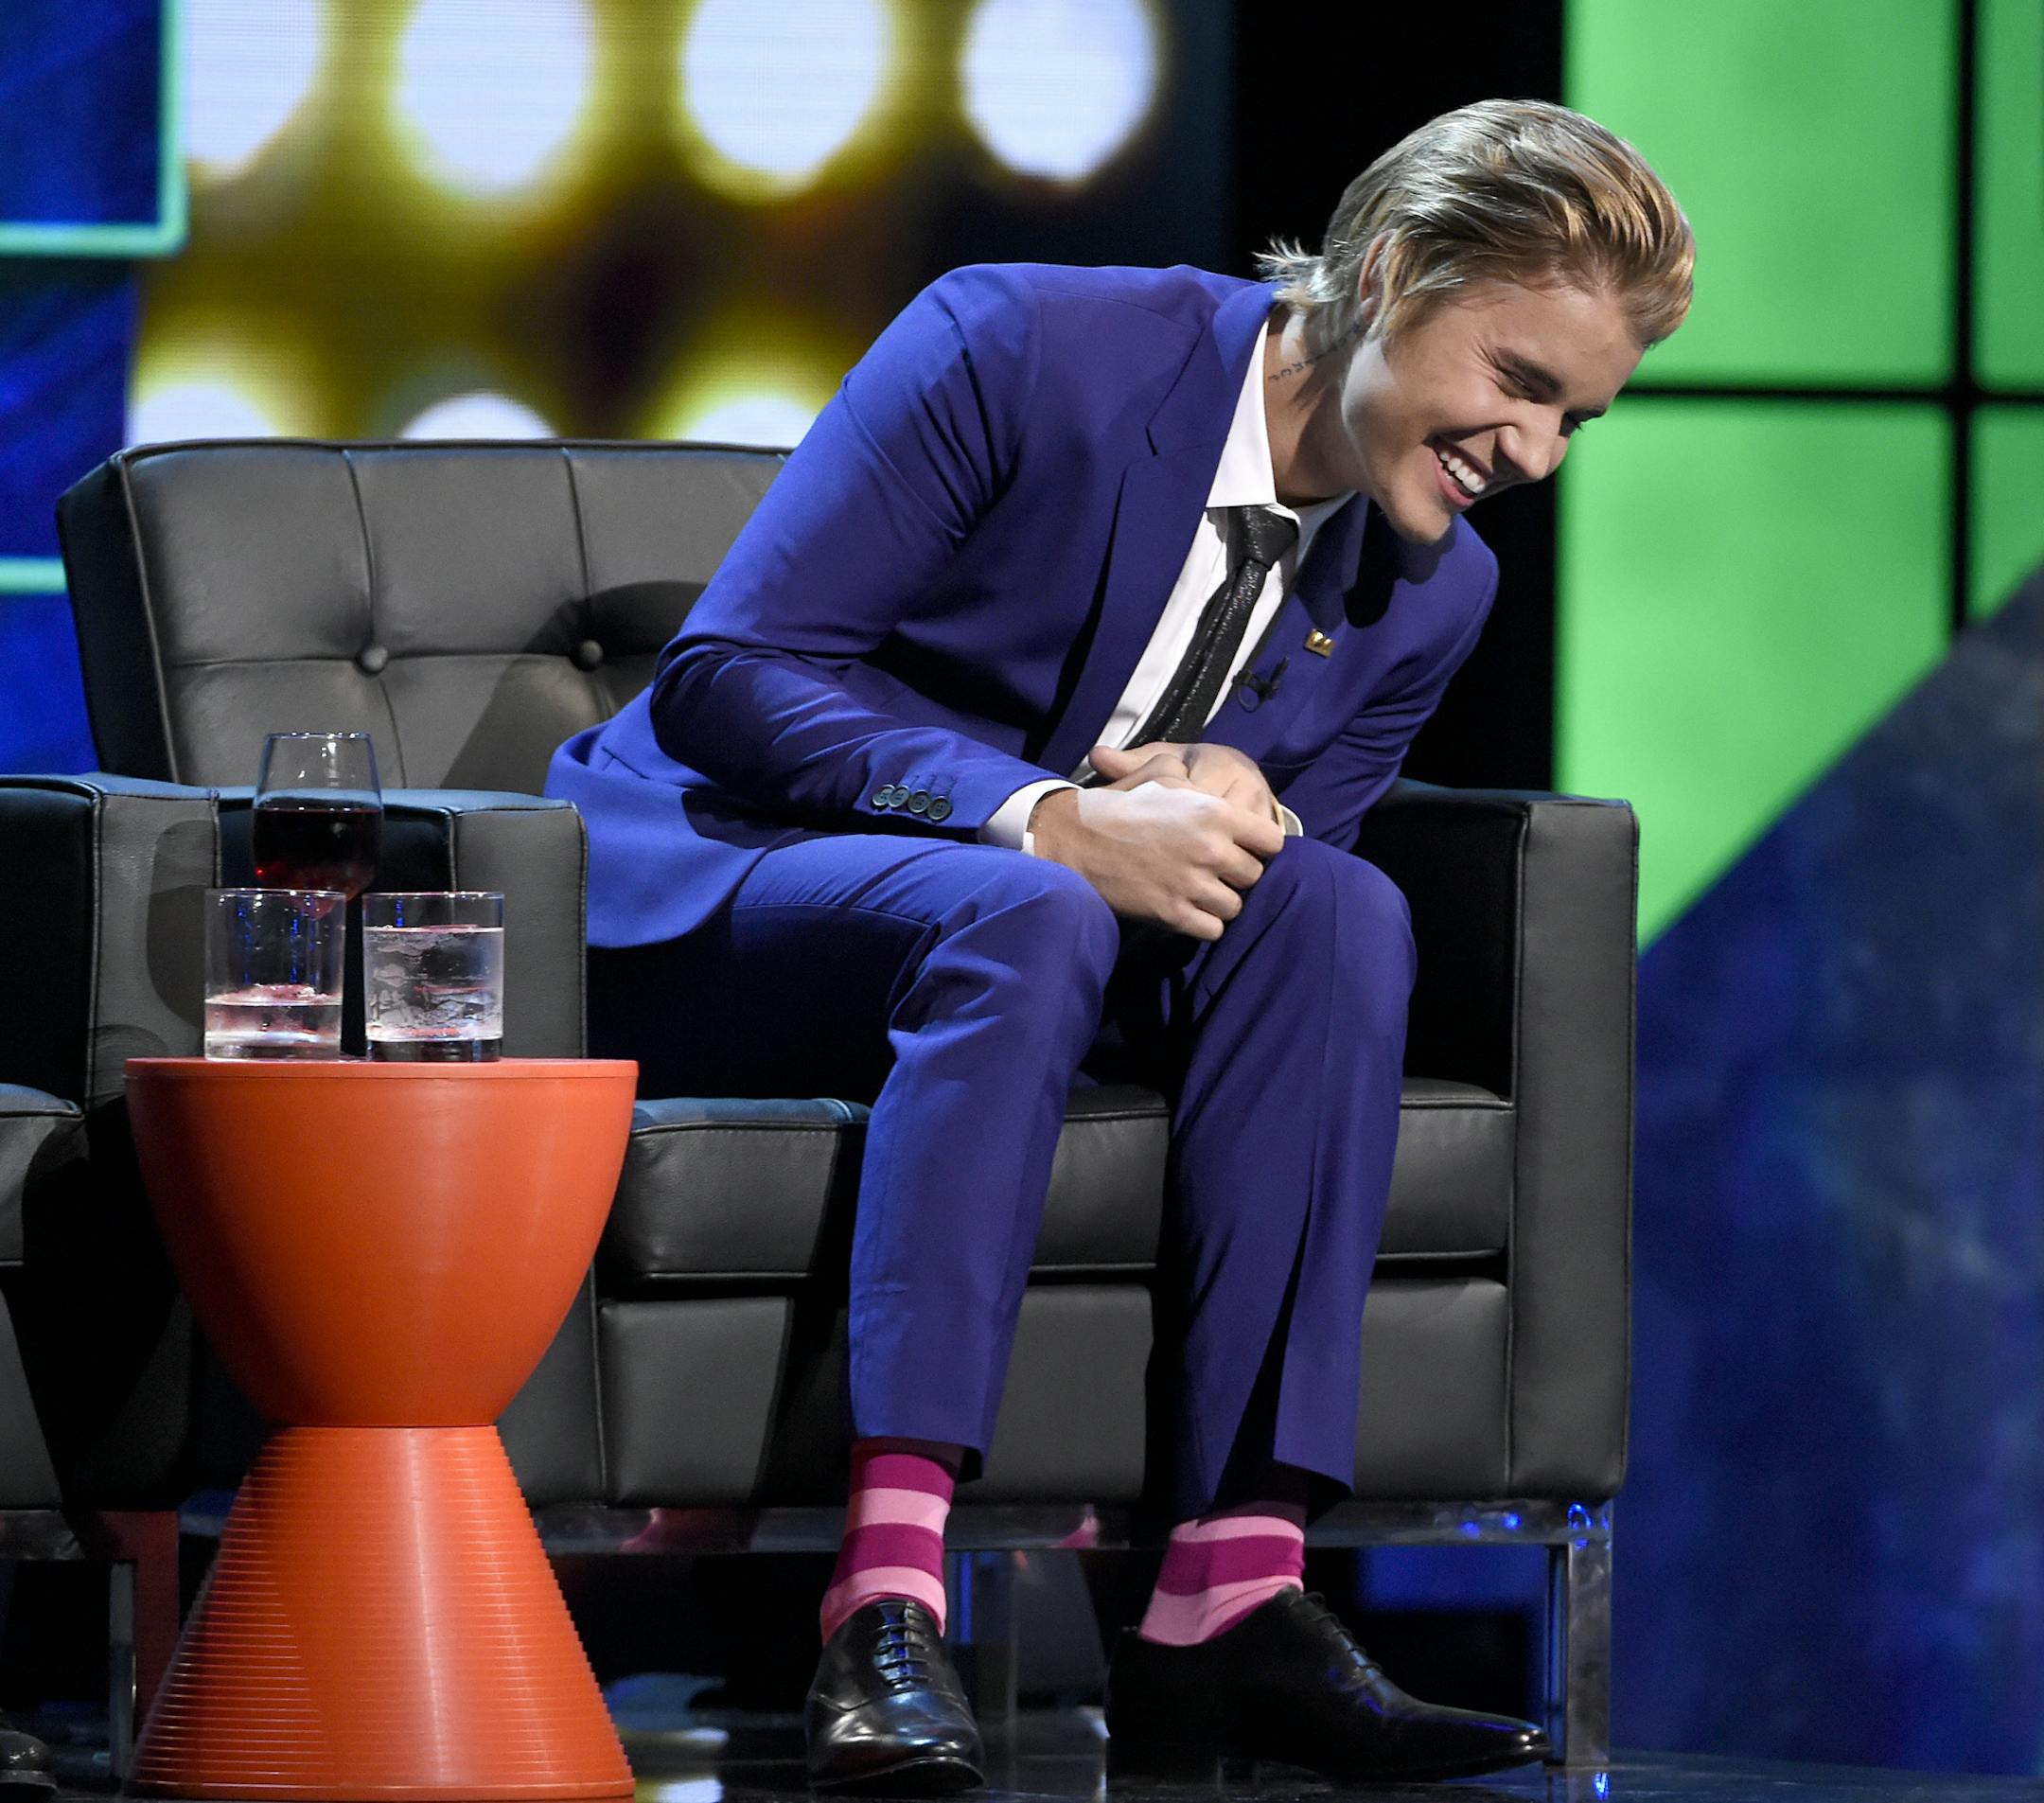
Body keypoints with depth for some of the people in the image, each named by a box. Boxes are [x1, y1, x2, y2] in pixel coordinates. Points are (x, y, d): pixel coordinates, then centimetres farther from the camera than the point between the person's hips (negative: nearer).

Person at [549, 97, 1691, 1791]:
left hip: (1022, 922, 5)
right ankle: (886, 1602, -47)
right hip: (700, 892, -5)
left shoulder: (1434, 592, 3)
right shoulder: (1019, 349, -16)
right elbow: (722, 676, -18)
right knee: (1021, 922, -37)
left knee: (1338, 911, -25)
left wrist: (1207, 813, -16)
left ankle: (1235, 1588, -33)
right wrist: (1052, 823, -31)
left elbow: (1252, 885, 10)